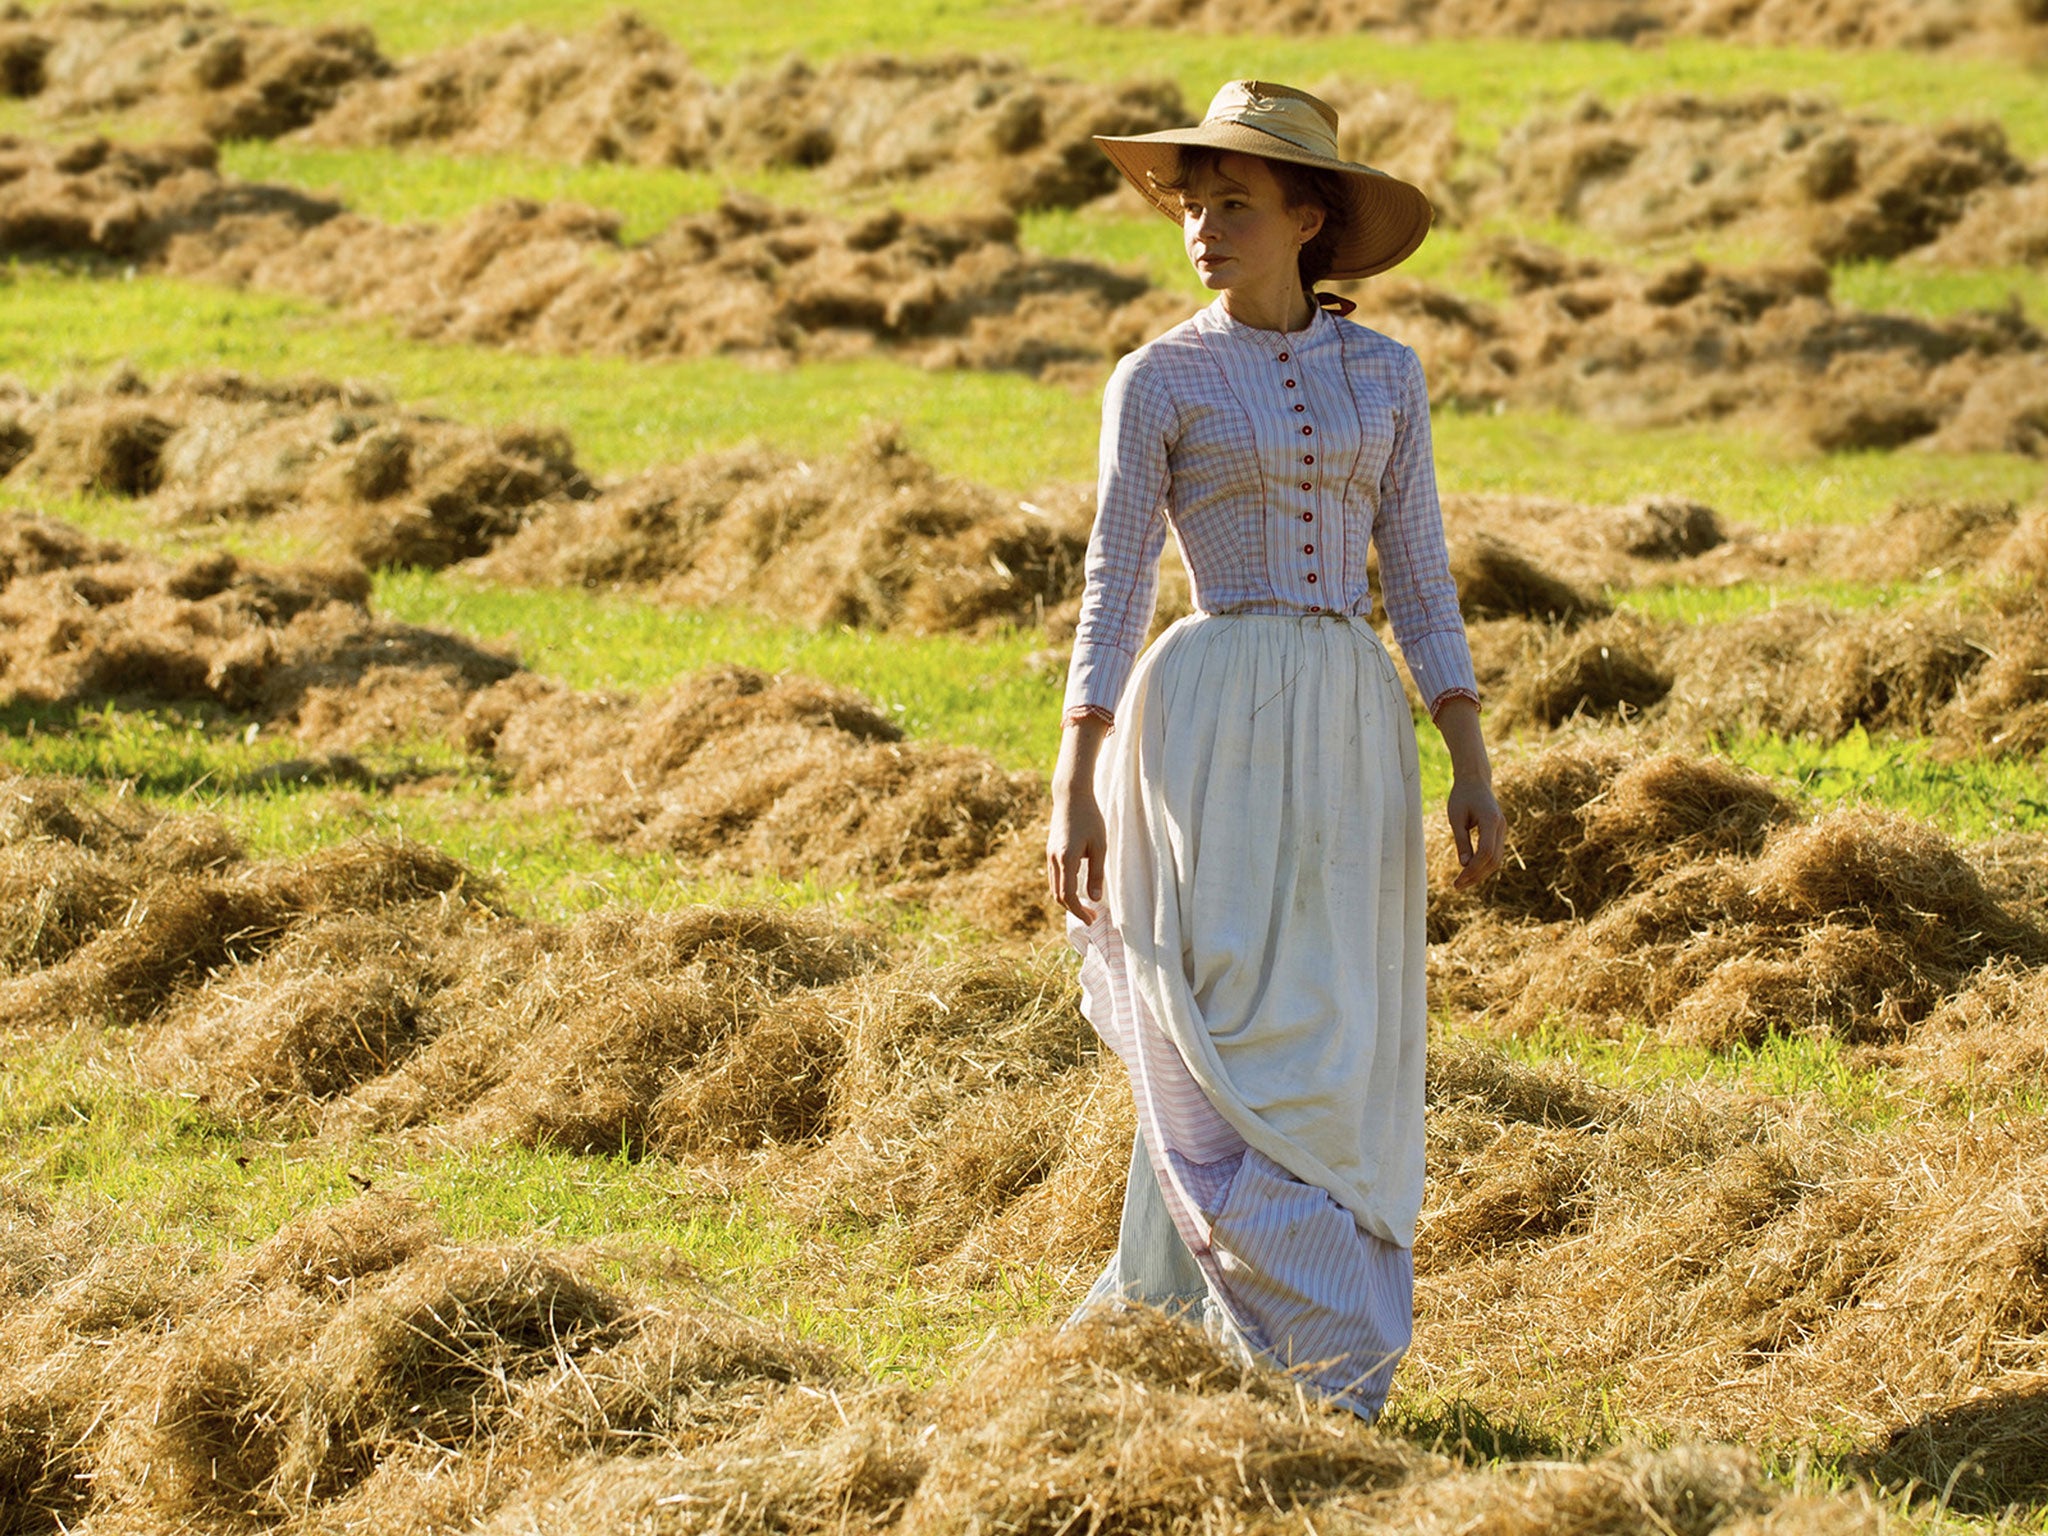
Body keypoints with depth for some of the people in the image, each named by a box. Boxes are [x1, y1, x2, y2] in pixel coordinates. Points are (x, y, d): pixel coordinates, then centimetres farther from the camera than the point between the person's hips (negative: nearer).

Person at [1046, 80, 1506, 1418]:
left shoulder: (1382, 374, 9)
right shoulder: (1159, 381, 0)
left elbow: (1420, 581, 9)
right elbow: (1114, 590, -1)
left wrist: (1474, 770, 2)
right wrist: (1074, 793, -7)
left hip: (1351, 746, 4)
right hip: (1210, 733, -4)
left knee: (1338, 1054, 3)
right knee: (1245, 1044, -11)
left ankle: (1165, 1322, 13)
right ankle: (1323, 1356, -9)